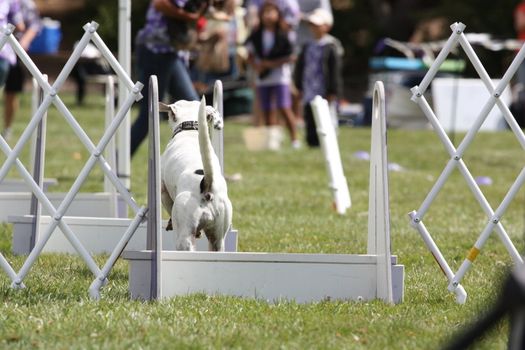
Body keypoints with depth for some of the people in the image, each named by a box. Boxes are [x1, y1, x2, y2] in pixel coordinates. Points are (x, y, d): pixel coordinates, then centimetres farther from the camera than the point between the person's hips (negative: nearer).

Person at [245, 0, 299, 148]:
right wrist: (256, 66, -7)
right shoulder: (256, 36, 5)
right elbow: (250, 56, 12)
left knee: (284, 108, -11)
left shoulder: (282, 36, -6)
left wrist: (273, 63, -14)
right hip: (262, 78, 4)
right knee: (268, 111, 5)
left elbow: (290, 57, -6)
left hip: (280, 76, -4)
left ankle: (294, 139, -4)